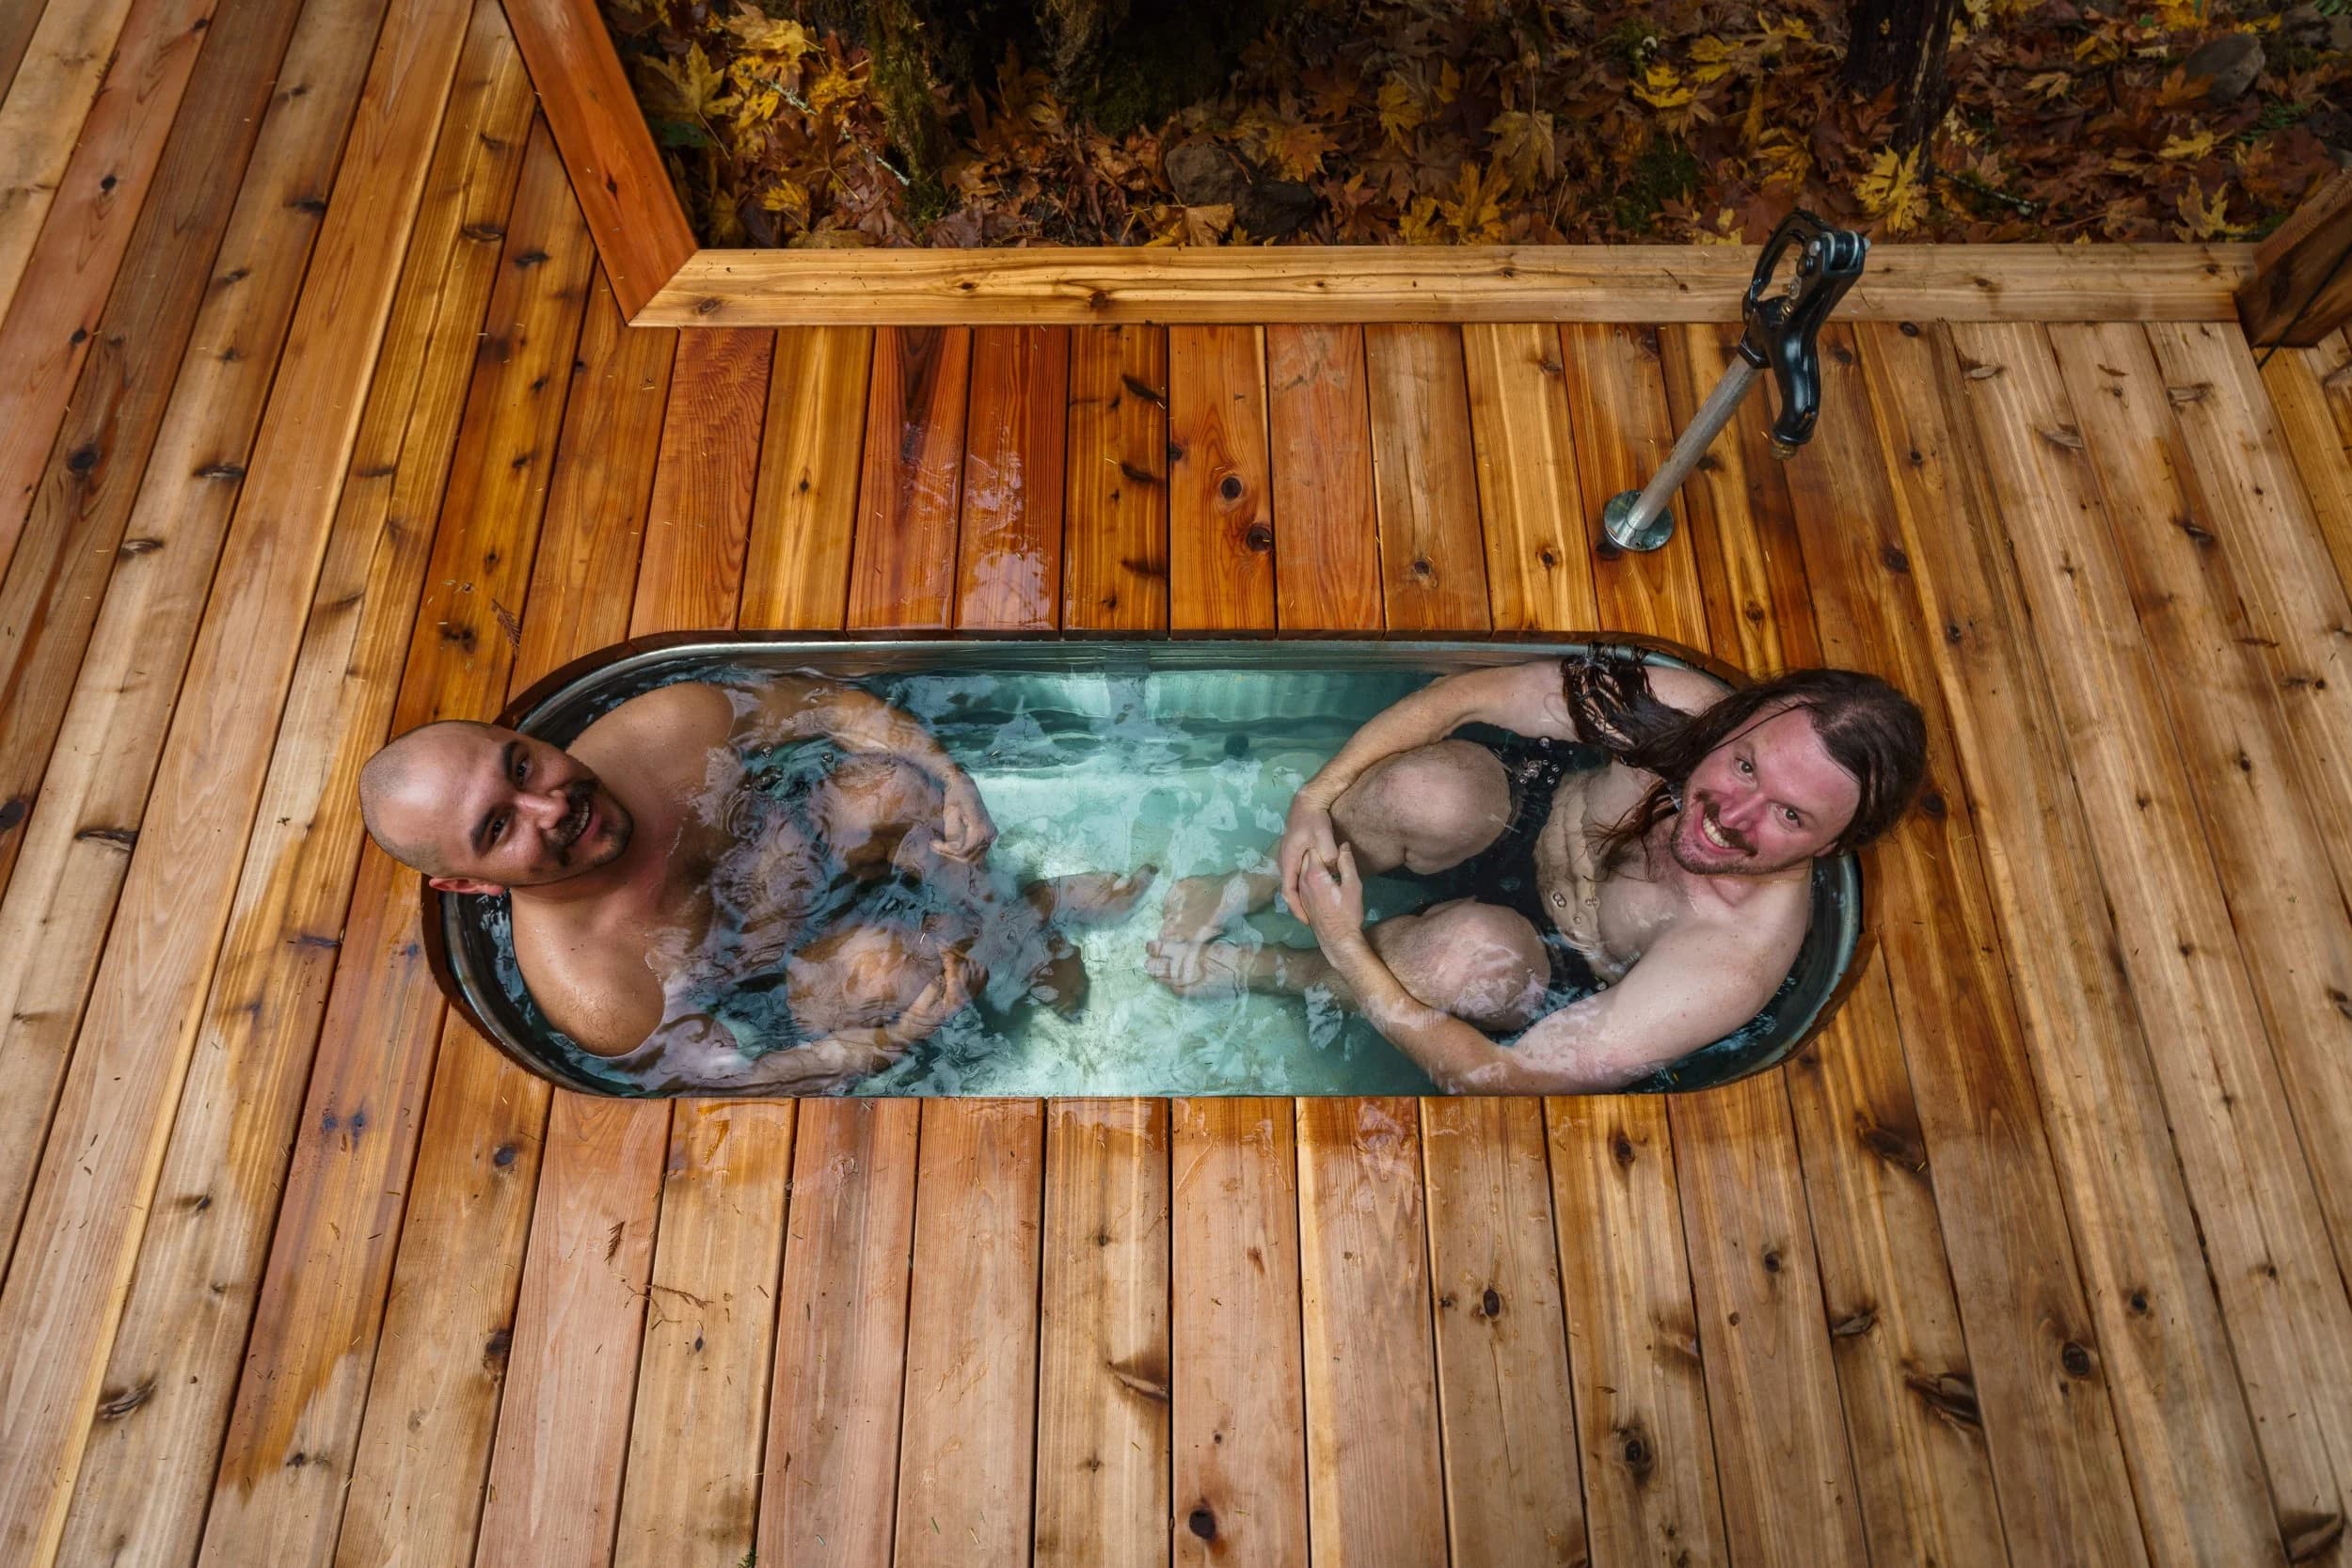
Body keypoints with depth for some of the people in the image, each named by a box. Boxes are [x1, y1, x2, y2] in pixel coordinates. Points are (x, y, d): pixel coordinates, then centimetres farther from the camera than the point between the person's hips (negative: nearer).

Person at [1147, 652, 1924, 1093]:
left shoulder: (1741, 956, -35)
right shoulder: (1677, 703, -27)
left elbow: (1501, 1080, -34)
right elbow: (1463, 695, -18)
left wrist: (1348, 951, -36)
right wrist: (1317, 796, -26)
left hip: (1557, 977, -2)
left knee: (1479, 947, -40)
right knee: (1430, 786, -34)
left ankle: (1257, 970, -9)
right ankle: (1253, 887, -4)